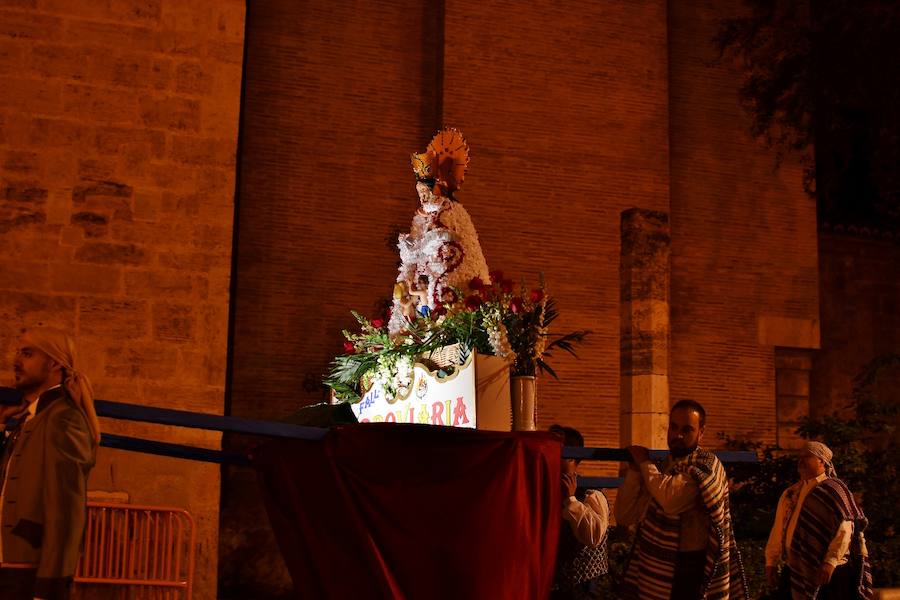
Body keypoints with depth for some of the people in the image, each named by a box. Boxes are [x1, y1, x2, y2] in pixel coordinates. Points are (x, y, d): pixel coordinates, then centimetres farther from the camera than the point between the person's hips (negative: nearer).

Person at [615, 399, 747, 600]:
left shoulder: (706, 465, -10)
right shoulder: (661, 467, 10)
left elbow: (671, 500, -28)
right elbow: (624, 516, 5)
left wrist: (645, 463, -13)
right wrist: (634, 469, -4)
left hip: (693, 572, -6)